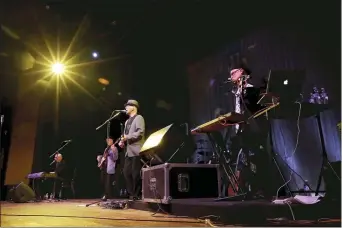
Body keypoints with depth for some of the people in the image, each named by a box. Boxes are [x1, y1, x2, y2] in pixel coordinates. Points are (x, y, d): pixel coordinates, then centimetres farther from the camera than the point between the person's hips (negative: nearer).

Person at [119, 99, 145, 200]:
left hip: (136, 151, -9)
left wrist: (127, 137, -17)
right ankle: (131, 194, 15)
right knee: (126, 173, 7)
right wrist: (122, 141, 5)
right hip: (128, 151, 9)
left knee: (136, 174, -6)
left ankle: (136, 195, 2)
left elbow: (140, 132, -16)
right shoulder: (127, 121, 23)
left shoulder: (139, 118, -3)